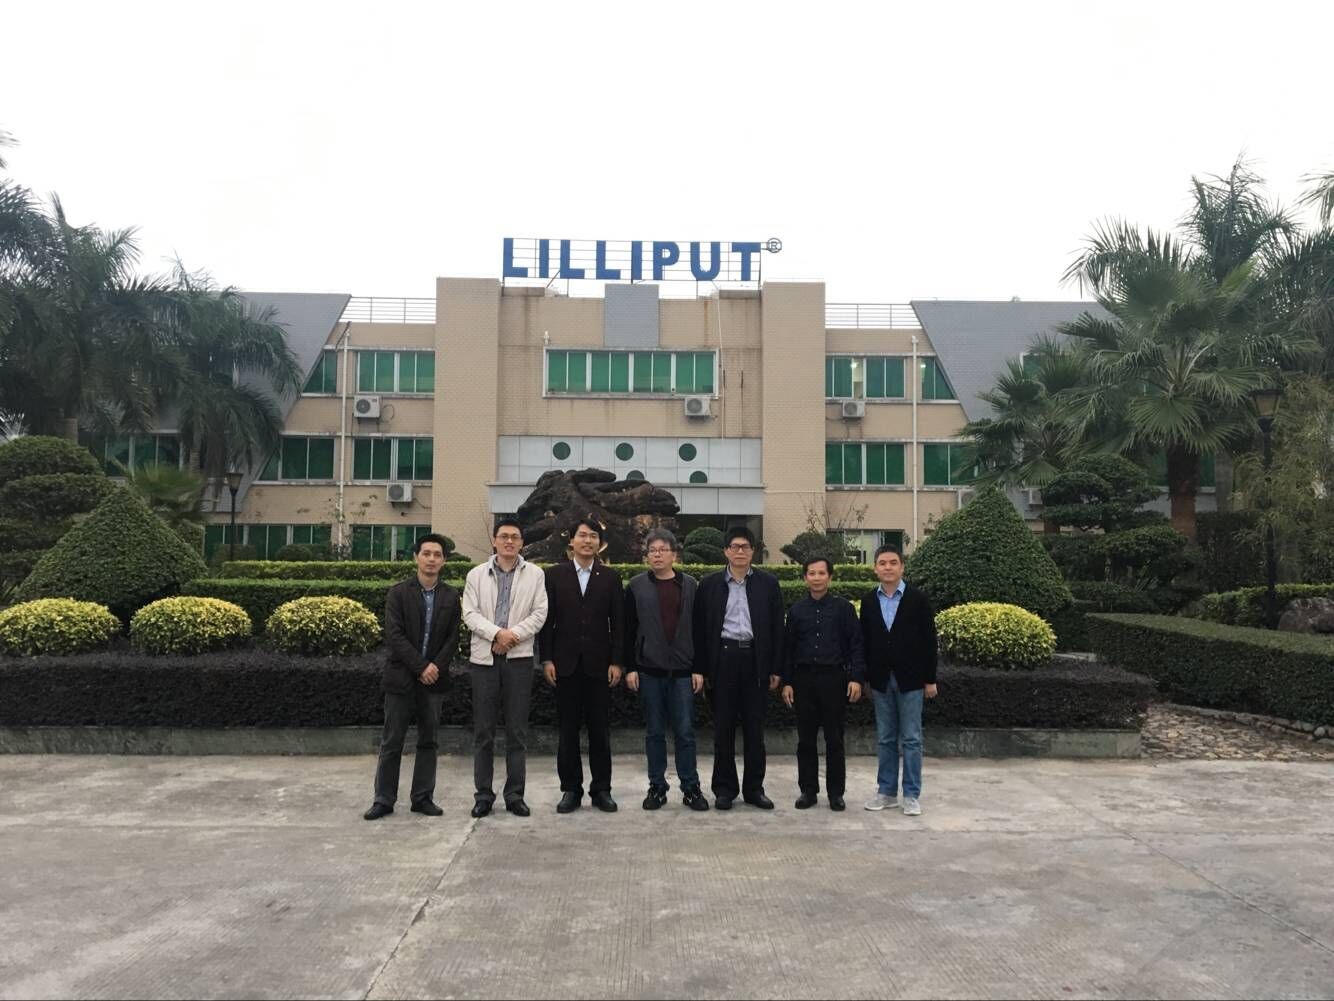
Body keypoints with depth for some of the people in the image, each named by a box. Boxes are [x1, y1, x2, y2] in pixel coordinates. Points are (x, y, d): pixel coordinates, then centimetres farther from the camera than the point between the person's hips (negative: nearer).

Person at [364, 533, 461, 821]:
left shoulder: (451, 596, 6)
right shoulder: (398, 593, -2)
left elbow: (452, 638, 3)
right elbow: (394, 635, -9)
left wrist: (436, 666, -12)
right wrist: (421, 667, -15)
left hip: (433, 678, 2)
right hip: (401, 677, -2)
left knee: (428, 741, 7)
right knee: (392, 742, 2)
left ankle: (423, 798, 16)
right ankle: (384, 800, 10)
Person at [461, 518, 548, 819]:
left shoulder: (535, 574, 7)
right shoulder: (476, 575, 8)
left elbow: (539, 614, 0)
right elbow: (470, 614, -2)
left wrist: (513, 634, -13)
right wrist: (497, 633, -16)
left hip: (519, 658, 0)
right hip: (483, 658, 1)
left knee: (517, 731, 3)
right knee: (483, 731, 4)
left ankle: (515, 795, 11)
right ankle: (483, 794, 13)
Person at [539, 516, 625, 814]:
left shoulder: (610, 578, 5)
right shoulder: (555, 575, 4)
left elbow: (618, 623, 3)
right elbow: (546, 619, 2)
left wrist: (616, 662, -3)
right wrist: (547, 659, -4)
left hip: (598, 664, 0)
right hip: (566, 664, 0)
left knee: (600, 730, 4)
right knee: (568, 729, 6)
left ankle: (601, 789, 14)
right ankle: (571, 789, 15)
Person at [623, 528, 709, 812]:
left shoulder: (690, 585, 4)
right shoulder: (637, 586, 3)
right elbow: (629, 629, 2)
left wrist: (699, 669, 0)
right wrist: (630, 667, -3)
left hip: (682, 670, 0)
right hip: (649, 670, 0)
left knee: (685, 732, 2)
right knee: (654, 732, 7)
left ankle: (691, 788, 12)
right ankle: (657, 787, 17)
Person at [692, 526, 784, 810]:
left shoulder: (768, 583, 5)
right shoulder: (710, 584, 4)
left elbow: (777, 627, 5)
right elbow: (700, 628, 4)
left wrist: (775, 669, 0)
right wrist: (700, 669, -1)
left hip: (756, 660, 0)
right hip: (723, 658, 0)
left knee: (755, 728, 6)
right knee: (723, 728, 5)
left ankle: (754, 788, 16)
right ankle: (724, 788, 15)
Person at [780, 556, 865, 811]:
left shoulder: (843, 607, 1)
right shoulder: (796, 610, 8)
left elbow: (856, 644, -1)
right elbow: (788, 648, 10)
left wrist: (856, 678, -9)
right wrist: (786, 682, 5)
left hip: (834, 678, -2)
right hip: (804, 678, 2)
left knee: (834, 739, 3)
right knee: (805, 739, 6)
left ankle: (836, 793, 13)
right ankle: (808, 790, 17)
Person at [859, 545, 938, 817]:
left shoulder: (918, 599, -4)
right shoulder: (869, 601, 5)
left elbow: (929, 640, -4)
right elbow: (864, 641, 6)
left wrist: (930, 679, -5)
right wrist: (864, 678, 4)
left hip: (910, 679, -3)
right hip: (880, 680, 3)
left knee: (911, 739, 2)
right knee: (885, 739, 10)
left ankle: (912, 795, 10)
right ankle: (886, 792, 18)